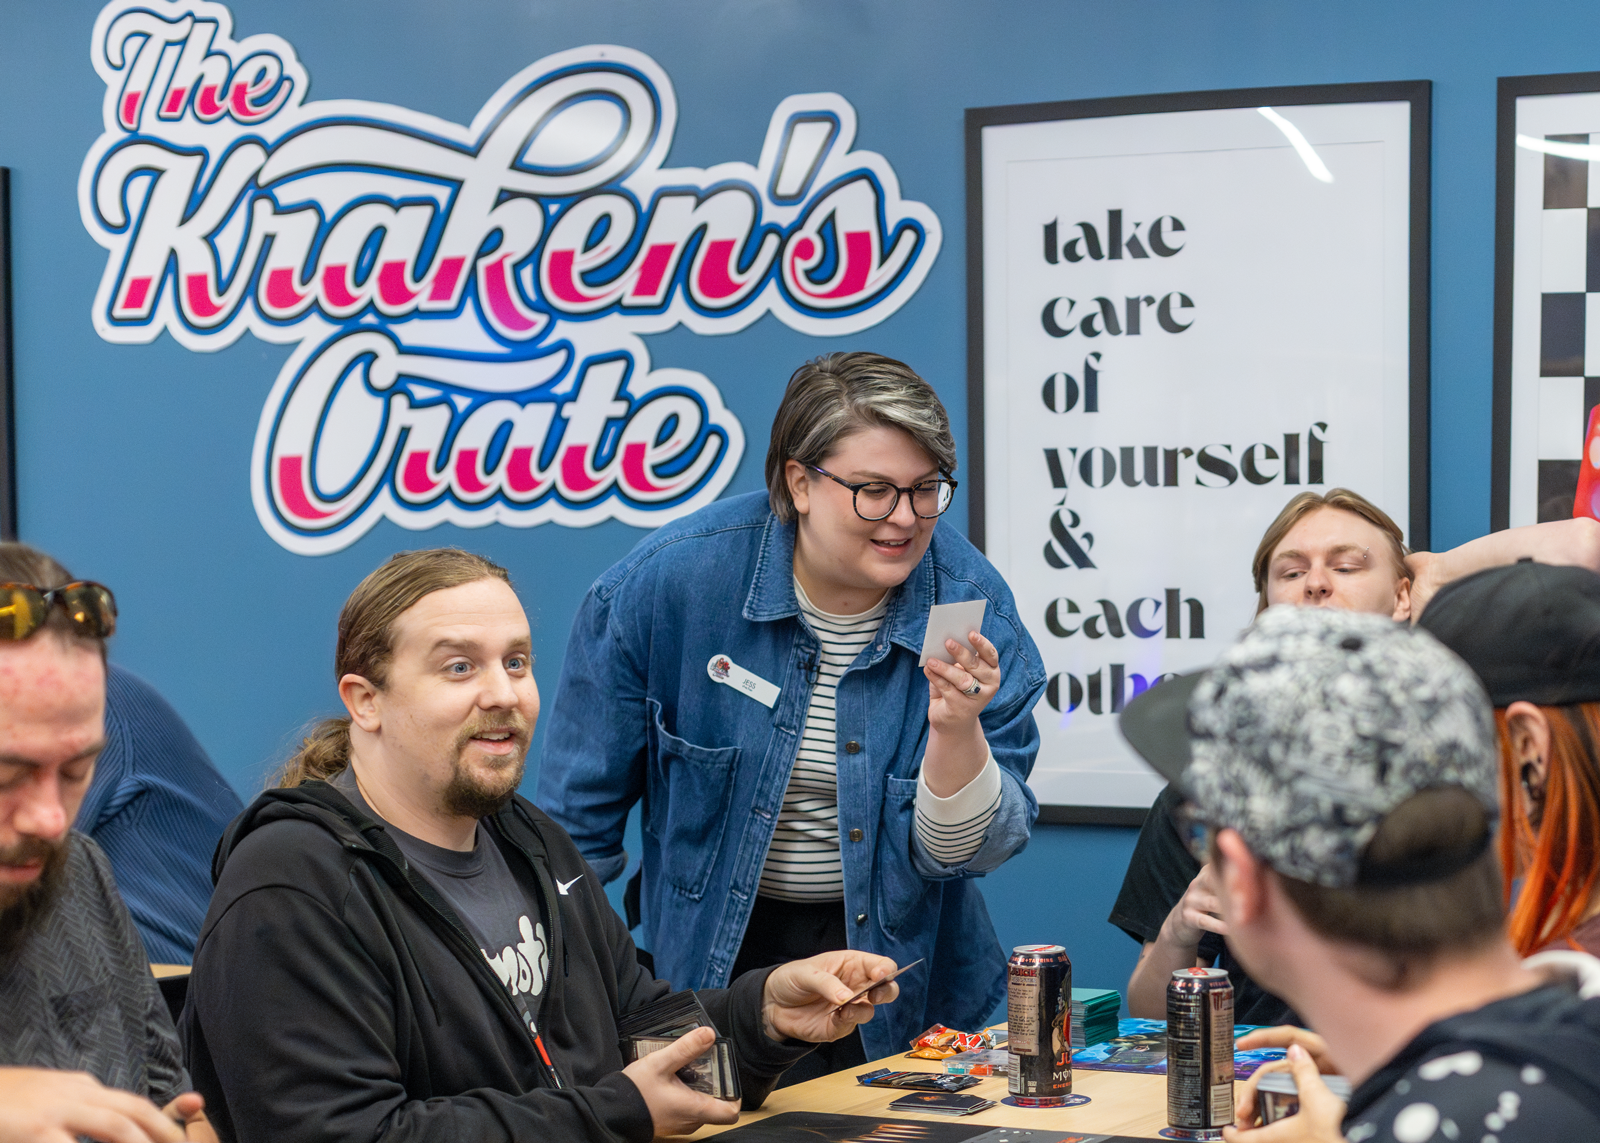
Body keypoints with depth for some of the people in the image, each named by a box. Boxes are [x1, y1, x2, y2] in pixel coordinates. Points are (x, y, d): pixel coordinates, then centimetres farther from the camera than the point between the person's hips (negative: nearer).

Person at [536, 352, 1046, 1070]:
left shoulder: (971, 603, -11)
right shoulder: (670, 580, -15)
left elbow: (966, 853, -9)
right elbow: (579, 811, -3)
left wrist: (956, 730, -28)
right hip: (715, 957, -1)